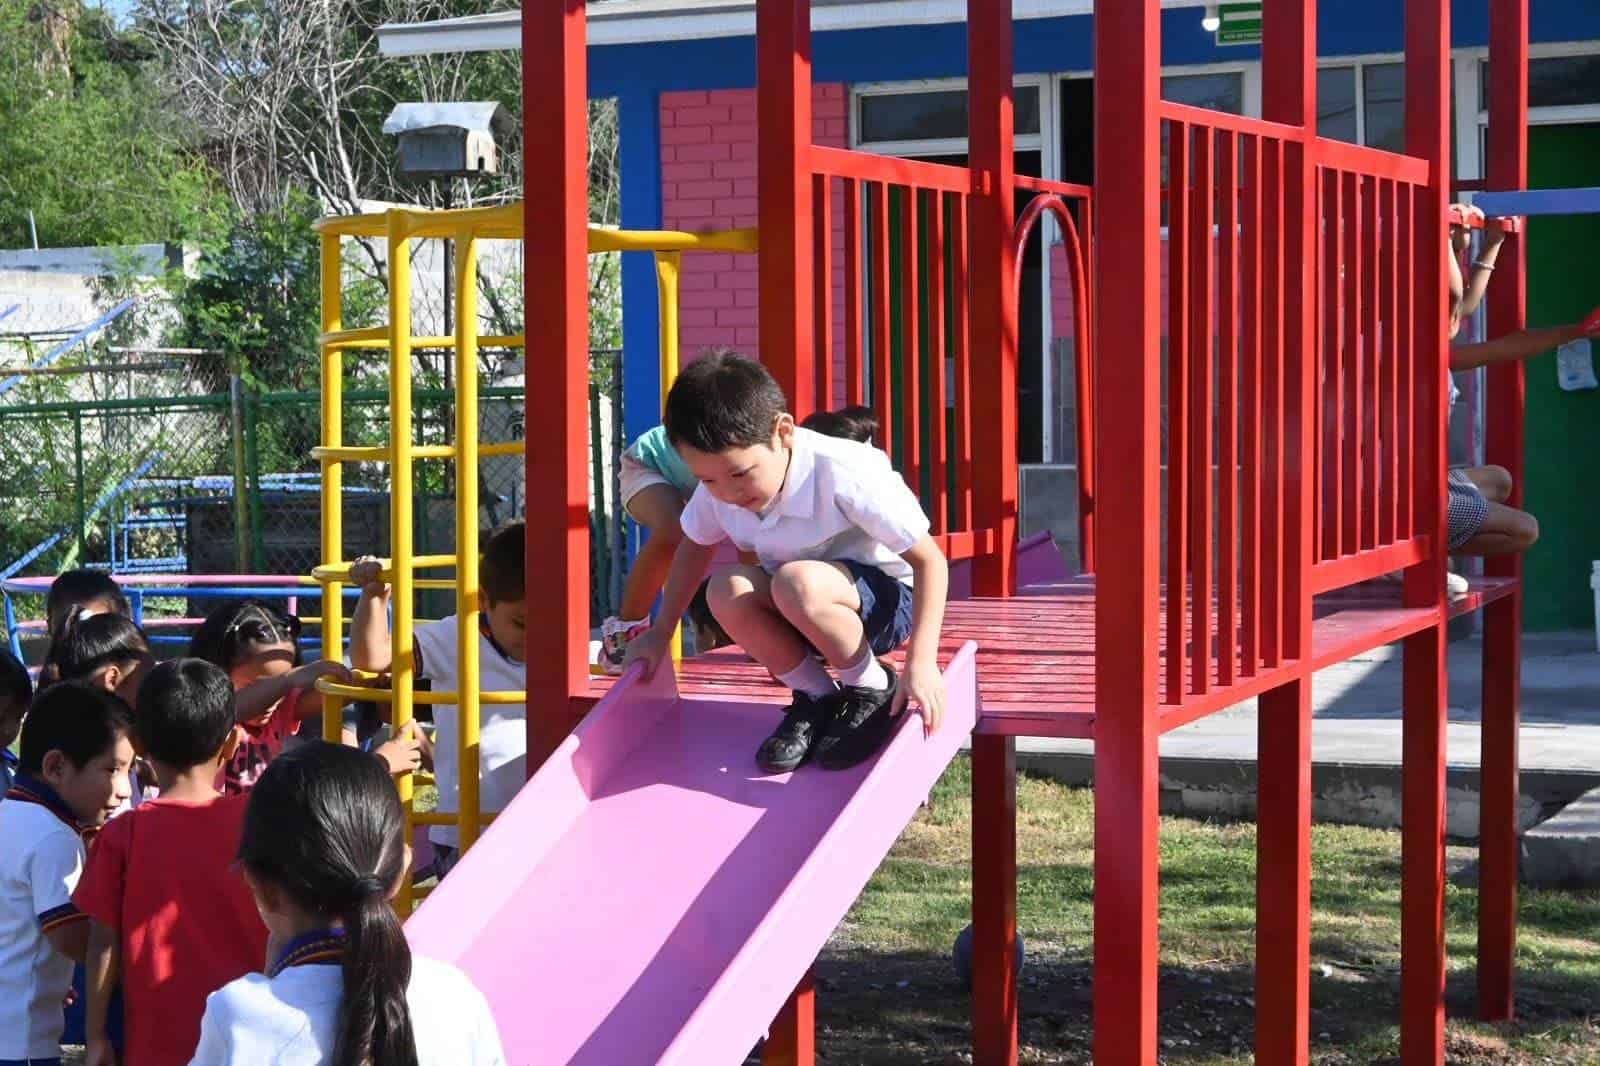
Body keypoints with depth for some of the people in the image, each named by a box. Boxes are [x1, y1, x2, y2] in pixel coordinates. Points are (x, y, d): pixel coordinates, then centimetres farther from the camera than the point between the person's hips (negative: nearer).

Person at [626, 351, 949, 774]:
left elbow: (930, 560, -25)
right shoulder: (717, 487, -12)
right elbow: (695, 547, 12)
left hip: (887, 601, -6)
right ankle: (817, 697, -4)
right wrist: (660, 634, 9)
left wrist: (921, 664, -32)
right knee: (727, 589, -25)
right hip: (803, 614, 6)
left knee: (797, 583, -37)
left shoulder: (843, 474, -29)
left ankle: (874, 691, -10)